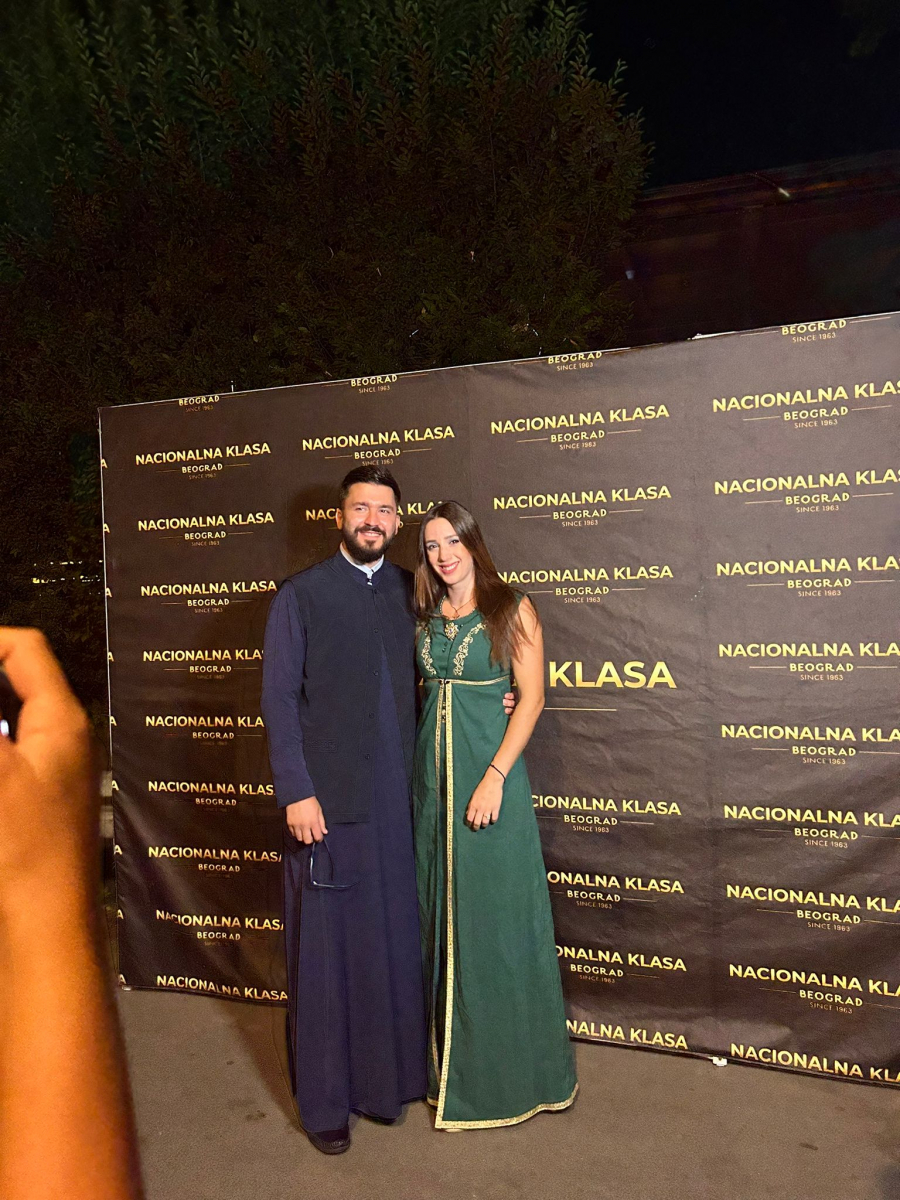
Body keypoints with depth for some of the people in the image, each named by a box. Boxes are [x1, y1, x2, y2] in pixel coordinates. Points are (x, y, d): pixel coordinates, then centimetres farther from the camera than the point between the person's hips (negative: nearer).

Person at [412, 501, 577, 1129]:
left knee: (495, 913, 3)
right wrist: (414, 767, 2)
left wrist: (495, 777, -17)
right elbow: (419, 692, 14)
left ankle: (507, 1068, 21)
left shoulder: (511, 608, -5)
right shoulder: (424, 617, 9)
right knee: (440, 910, 13)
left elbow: (532, 697, -10)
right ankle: (451, 1059, 31)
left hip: (489, 767, -5)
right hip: (432, 771, 5)